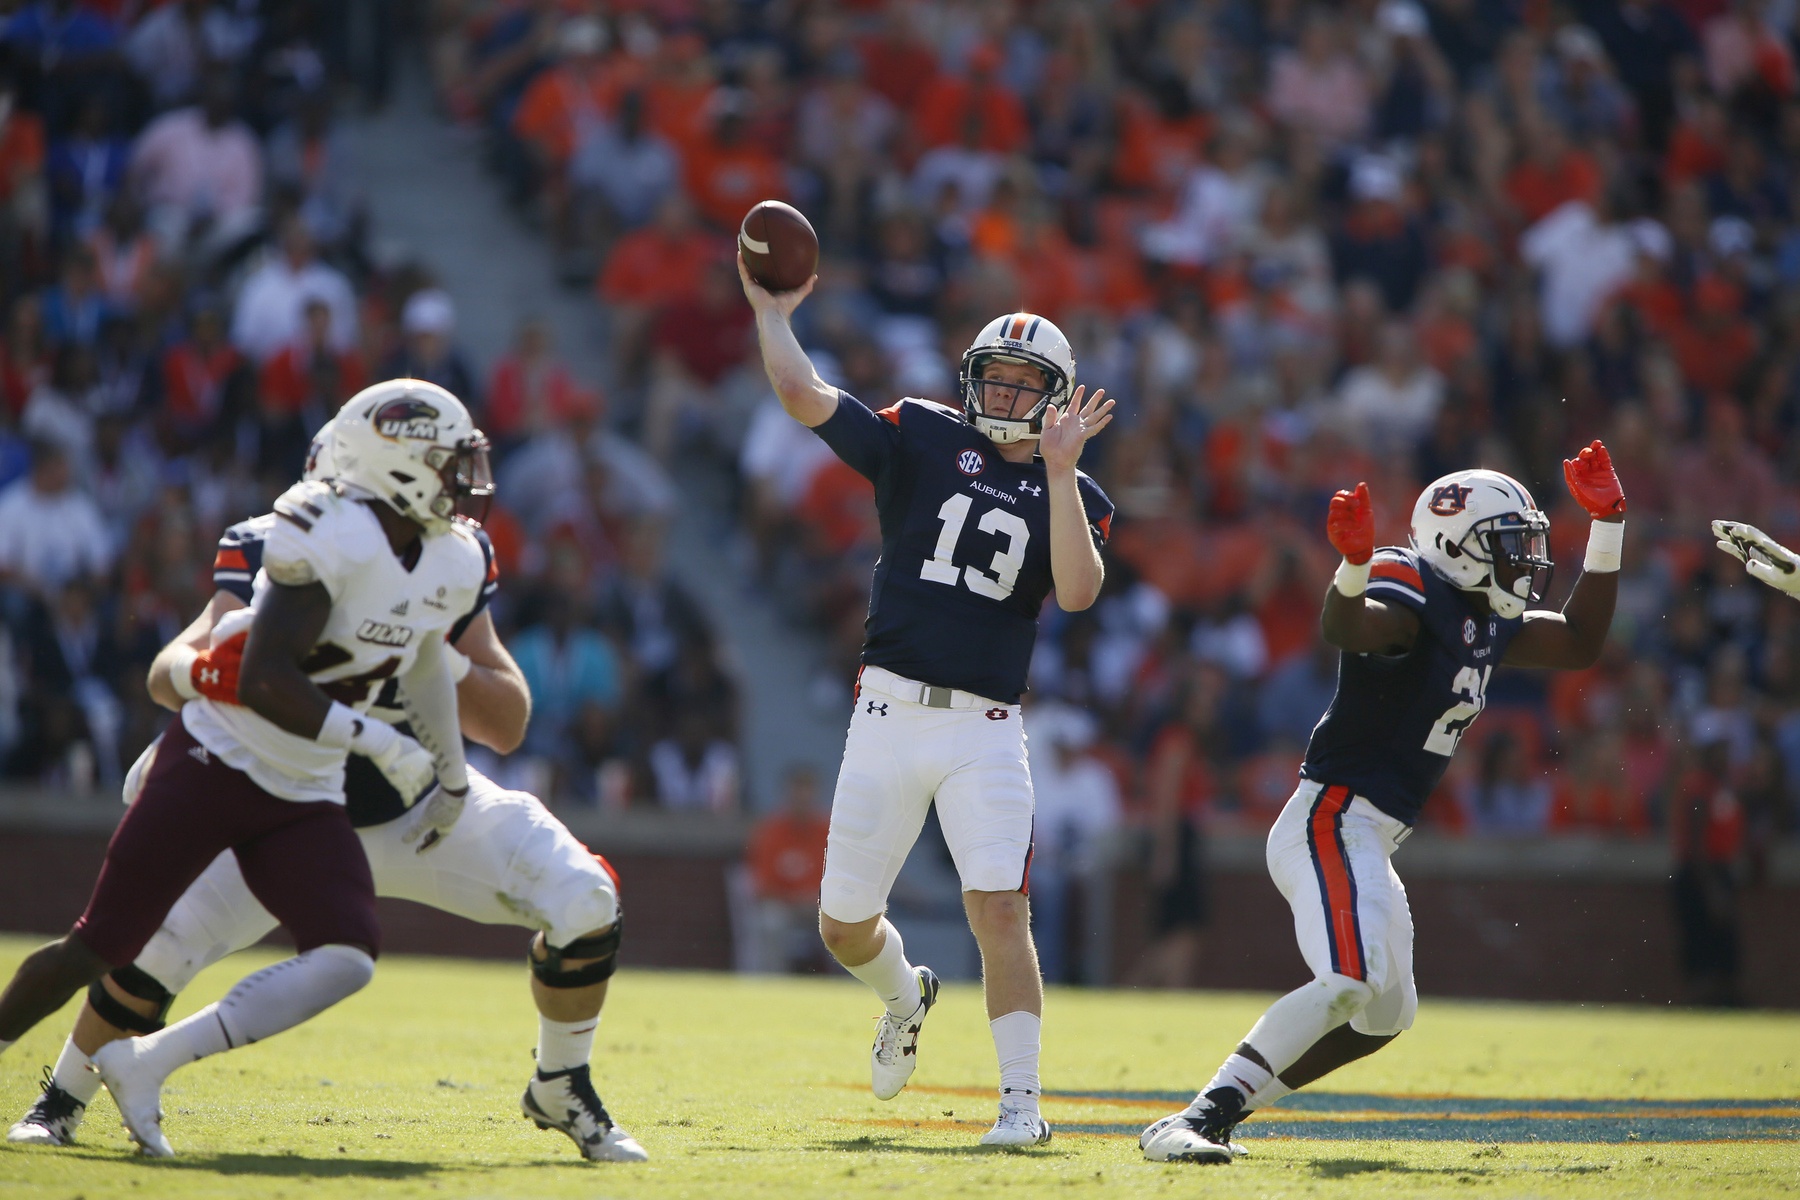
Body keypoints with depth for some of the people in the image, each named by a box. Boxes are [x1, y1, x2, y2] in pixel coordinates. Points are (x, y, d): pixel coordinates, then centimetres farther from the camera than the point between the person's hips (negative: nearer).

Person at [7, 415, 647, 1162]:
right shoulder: (271, 554, -22)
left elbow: (507, 727, -13)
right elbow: (165, 676, -30)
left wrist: (434, 659, -33)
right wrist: (204, 669, -55)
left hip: (422, 804, 2)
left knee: (584, 901, -14)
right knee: (156, 938, -18)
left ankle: (562, 1093, 11)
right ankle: (63, 1100, 11)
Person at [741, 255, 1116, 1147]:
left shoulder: (1070, 496, 6)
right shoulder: (921, 440, 6)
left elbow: (1077, 592, -13)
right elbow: (803, 396, -3)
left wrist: (1060, 470, -16)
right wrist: (772, 311, 2)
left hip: (985, 730, -1)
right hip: (889, 713, 1)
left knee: (1000, 911, -16)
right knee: (844, 928, 8)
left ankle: (1020, 1101, -12)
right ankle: (906, 995, 43)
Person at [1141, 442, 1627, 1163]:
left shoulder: (1490, 627, 14)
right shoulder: (1414, 596, -14)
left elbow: (1580, 644, 23)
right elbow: (1346, 627, -33)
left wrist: (1607, 526, 17)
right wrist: (1354, 564, -56)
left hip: (1366, 840, 11)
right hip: (1332, 821, -11)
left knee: (1385, 1015, 20)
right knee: (1348, 984, -28)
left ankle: (1214, 1114, 20)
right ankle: (1192, 1121, -29)